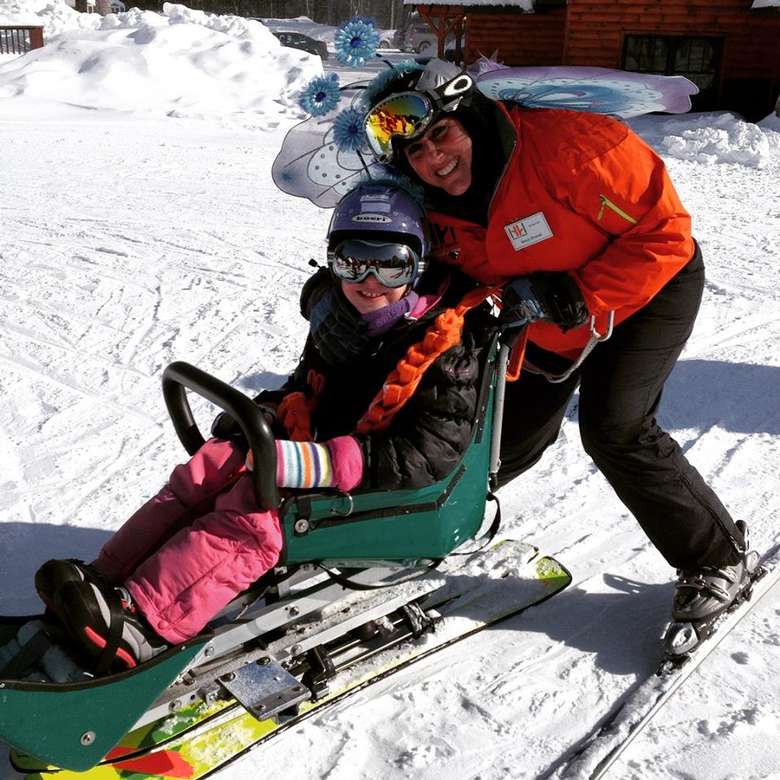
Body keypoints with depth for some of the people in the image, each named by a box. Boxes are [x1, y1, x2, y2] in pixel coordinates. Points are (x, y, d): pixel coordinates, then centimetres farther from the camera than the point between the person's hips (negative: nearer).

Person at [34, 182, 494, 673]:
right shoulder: (335, 316, 7)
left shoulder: (447, 348, -15)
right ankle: (106, 580, -16)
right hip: (312, 447, 8)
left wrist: (317, 465, -34)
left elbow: (429, 455, -24)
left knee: (256, 508, -30)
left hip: (371, 492, -7)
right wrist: (267, 415, -1)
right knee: (209, 468, -14)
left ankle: (140, 625, -36)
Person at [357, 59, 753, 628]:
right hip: (543, 325, 6)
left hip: (647, 289, -5)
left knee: (615, 430, -19)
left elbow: (664, 229, -29)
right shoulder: (435, 213, -14)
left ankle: (719, 558, 1)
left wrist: (583, 299, -32)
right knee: (514, 434, 10)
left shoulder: (563, 144, -33)